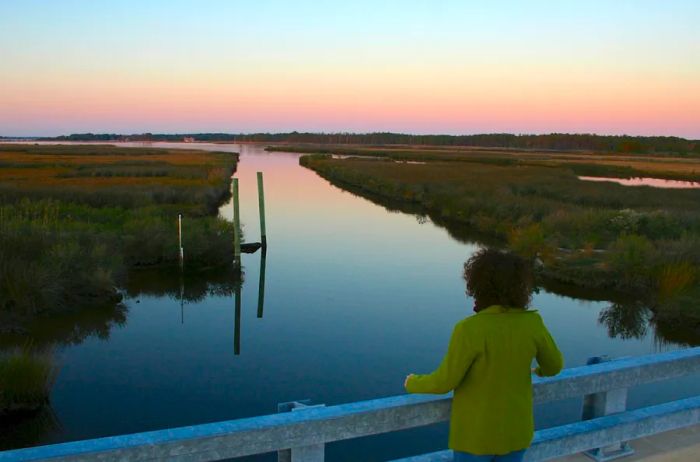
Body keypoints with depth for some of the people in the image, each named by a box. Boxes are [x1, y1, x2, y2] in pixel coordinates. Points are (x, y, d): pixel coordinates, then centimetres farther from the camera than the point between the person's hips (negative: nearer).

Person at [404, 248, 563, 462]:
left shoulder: (469, 330, -29)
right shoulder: (531, 322, -15)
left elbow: (444, 382, -21)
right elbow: (554, 364, 0)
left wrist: (414, 383, 1)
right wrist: (543, 369, 26)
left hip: (476, 430, -4)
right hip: (514, 427, 4)